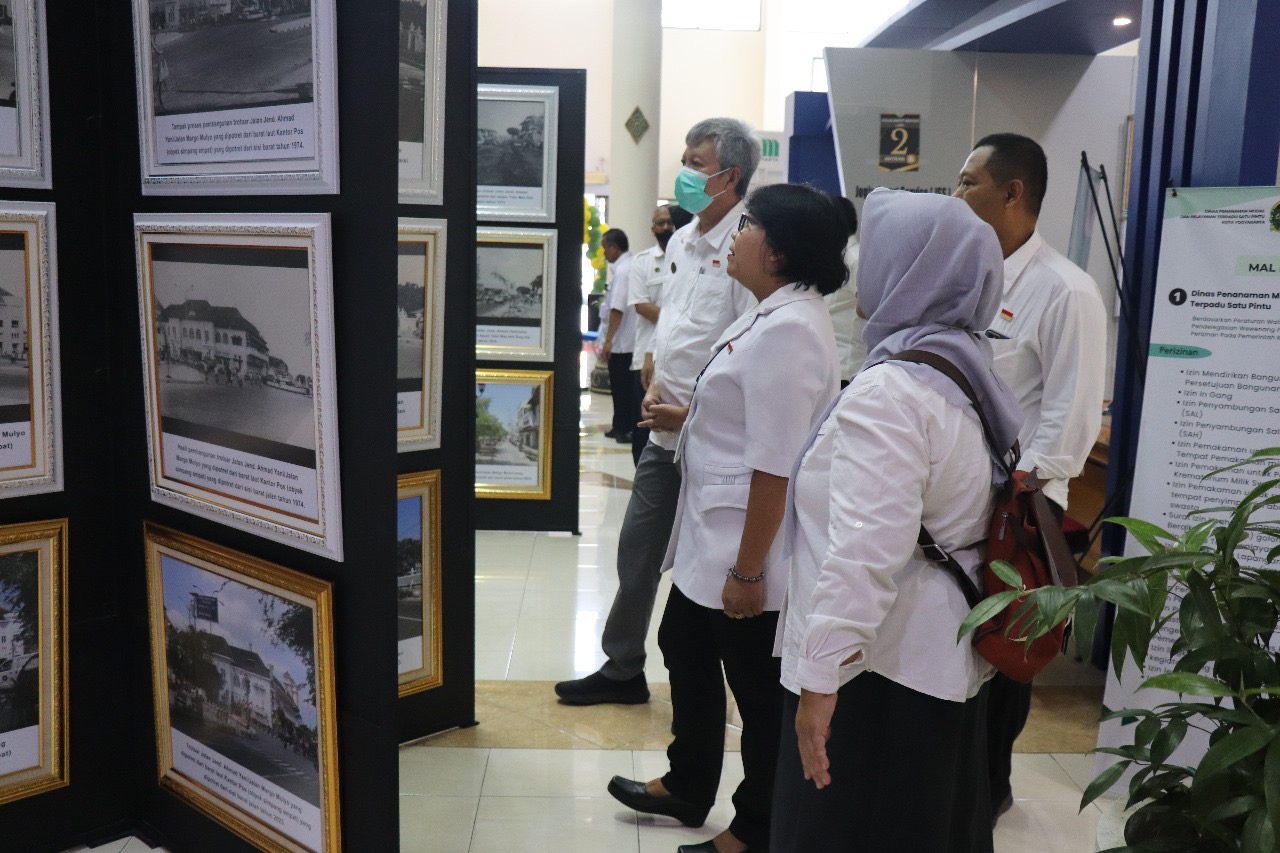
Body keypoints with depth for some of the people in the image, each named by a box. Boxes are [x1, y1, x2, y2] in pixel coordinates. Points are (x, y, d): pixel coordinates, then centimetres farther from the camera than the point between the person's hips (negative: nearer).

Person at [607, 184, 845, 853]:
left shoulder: (789, 329, -25)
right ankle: (686, 788, 46)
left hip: (748, 546, -11)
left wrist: (747, 570, -24)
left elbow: (775, 467, -27)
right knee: (685, 649, 25)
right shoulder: (772, 315, 8)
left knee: (759, 693, 8)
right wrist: (686, 414, 23)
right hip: (712, 534, 11)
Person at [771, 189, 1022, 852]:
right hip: (943, 656, 9)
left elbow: (865, 551, -28)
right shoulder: (964, 370, 9)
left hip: (877, 669, -9)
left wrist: (820, 674, -24)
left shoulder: (890, 389, -20)